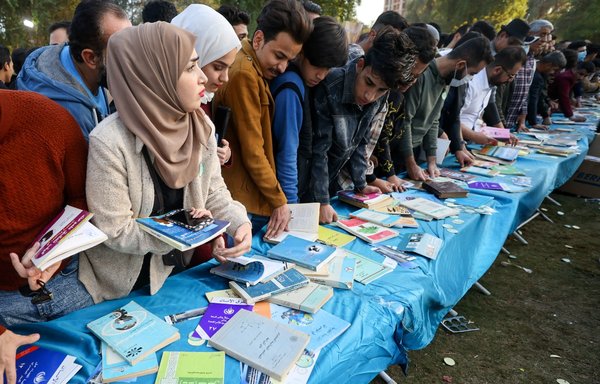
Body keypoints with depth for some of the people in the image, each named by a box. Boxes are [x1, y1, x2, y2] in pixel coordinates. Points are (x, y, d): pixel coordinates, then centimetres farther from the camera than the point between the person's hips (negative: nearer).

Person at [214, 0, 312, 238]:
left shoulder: (255, 71, 10)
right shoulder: (245, 75, -19)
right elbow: (252, 152, -20)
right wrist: (279, 200, -12)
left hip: (251, 196, 9)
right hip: (246, 201, -9)